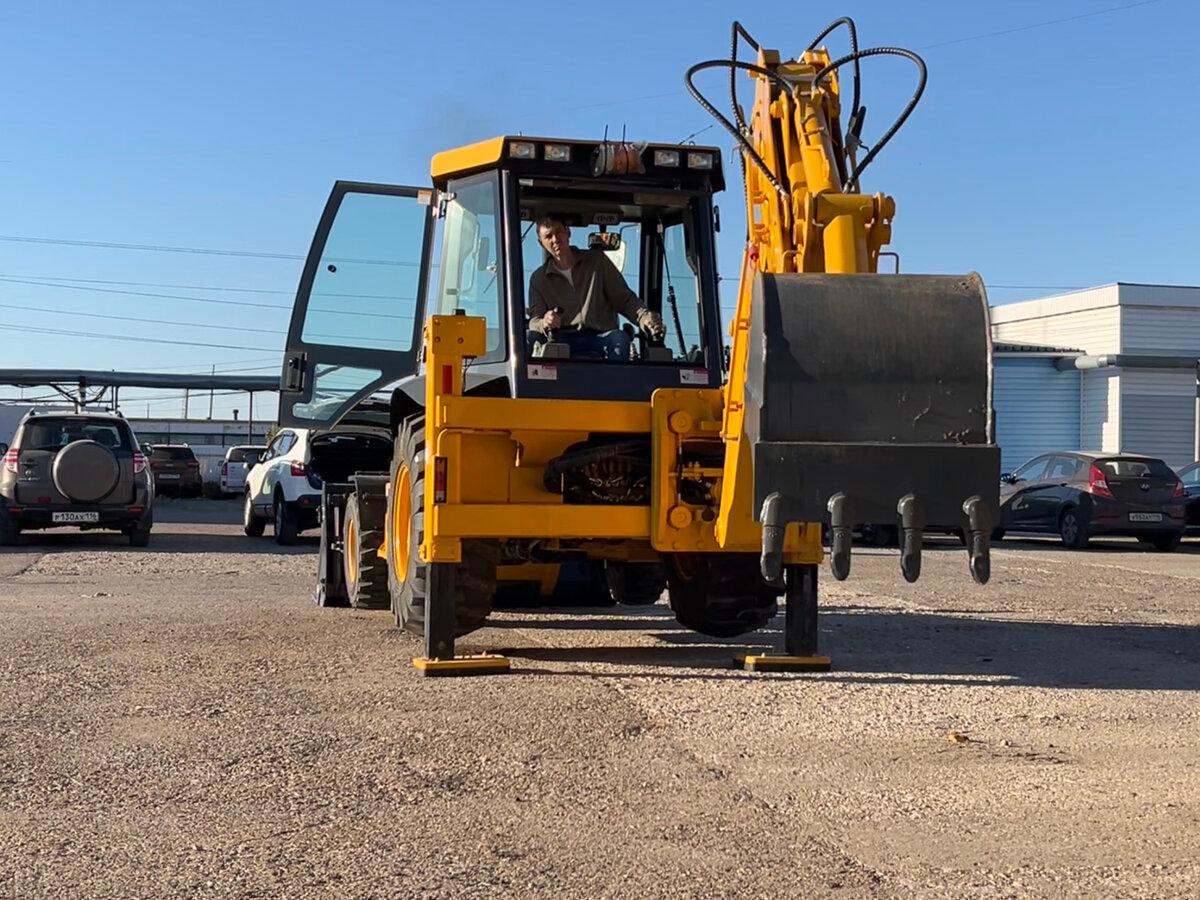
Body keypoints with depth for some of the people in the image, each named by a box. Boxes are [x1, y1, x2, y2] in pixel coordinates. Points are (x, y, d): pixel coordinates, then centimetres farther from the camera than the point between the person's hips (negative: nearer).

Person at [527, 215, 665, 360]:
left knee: (620, 338, -36)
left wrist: (645, 317, -9)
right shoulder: (538, 279, 18)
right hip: (564, 340, 0)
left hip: (601, 336, 0)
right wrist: (544, 324, -16)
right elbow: (534, 322, 11)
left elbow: (624, 299, 13)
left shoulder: (597, 260, 17)